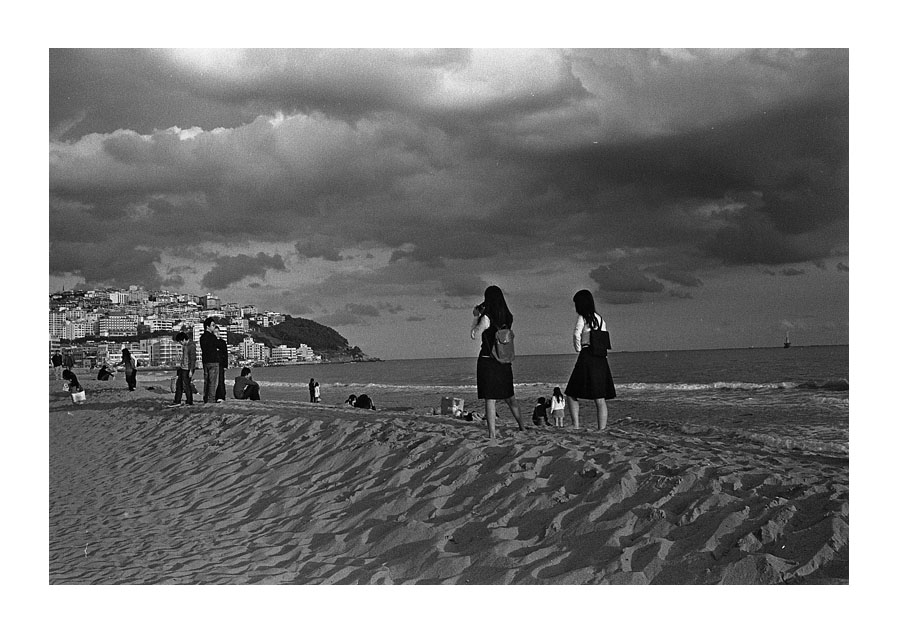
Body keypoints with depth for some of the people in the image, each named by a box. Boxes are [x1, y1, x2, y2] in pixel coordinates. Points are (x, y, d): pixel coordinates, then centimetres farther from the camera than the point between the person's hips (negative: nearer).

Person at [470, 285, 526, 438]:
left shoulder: (486, 317, -15)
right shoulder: (508, 317, 2)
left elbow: (474, 335, -7)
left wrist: (476, 317, 2)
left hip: (487, 361, -6)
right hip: (504, 361, 6)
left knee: (490, 400, -3)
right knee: (509, 397, 21)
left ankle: (492, 435, -4)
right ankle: (521, 426, 31)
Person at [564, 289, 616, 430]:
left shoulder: (583, 317, -3)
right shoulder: (600, 318, 17)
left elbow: (577, 333, -18)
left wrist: (578, 349, -5)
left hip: (587, 357, -6)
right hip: (601, 359, 6)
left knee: (572, 395, 2)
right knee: (600, 399, 5)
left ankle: (576, 427, -8)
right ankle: (602, 429, 0)